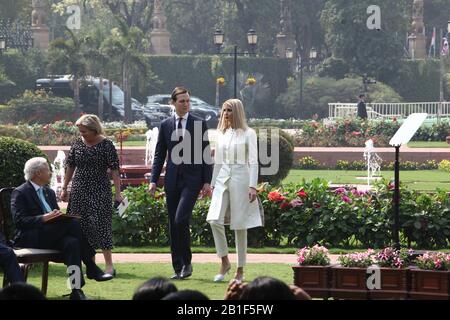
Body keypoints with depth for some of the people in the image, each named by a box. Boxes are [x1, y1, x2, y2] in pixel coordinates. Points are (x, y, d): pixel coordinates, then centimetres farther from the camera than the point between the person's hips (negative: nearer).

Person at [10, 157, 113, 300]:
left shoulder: (49, 192, 23)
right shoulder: (20, 193, -1)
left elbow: (57, 216, 25)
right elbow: (19, 221, -12)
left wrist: (61, 215, -1)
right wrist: (44, 218, -23)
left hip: (51, 237, 7)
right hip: (31, 239, -7)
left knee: (72, 242, -29)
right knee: (72, 223, -26)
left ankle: (77, 290, -37)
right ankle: (91, 268, -19)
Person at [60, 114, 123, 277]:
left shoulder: (106, 145, -7)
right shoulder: (77, 144, 6)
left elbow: (114, 170, -8)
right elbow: (70, 167, 14)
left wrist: (118, 193, -12)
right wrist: (64, 188, 14)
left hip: (100, 191, -5)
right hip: (79, 191, 5)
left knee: (100, 224, -9)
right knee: (82, 227, 4)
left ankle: (109, 265, -6)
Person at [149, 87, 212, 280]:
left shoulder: (200, 124, 2)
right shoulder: (165, 125, 9)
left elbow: (206, 154, 2)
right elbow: (159, 155, 11)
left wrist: (207, 181, -4)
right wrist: (153, 180, 3)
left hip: (192, 180, -3)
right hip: (172, 180, 3)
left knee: (181, 220, -17)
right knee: (173, 225, 4)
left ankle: (187, 262, 0)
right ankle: (178, 268, 11)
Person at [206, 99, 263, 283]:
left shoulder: (248, 133, -2)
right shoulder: (221, 134, 13)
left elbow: (253, 161, -6)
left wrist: (253, 186, -13)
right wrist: (213, 183, 14)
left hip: (240, 179, -4)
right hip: (222, 179, 4)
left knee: (240, 225, 0)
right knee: (214, 220, -12)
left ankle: (240, 269, 8)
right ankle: (224, 262, 2)